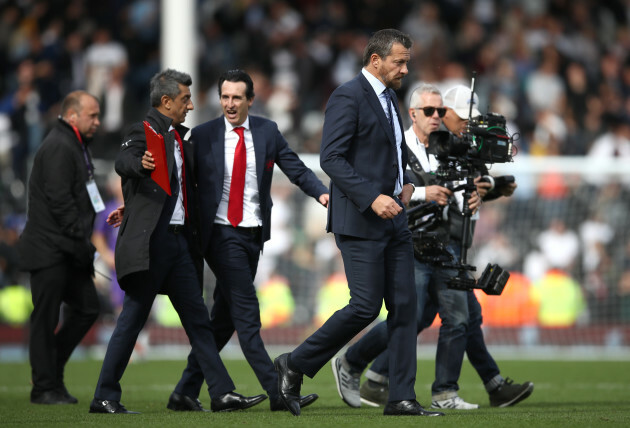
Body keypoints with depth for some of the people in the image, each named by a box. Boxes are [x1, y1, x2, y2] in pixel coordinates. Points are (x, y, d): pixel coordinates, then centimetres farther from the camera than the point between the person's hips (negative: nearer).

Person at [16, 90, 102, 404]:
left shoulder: (76, 146, 18)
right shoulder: (58, 148, -15)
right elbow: (60, 201, -22)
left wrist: (84, 244, 11)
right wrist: (81, 242, -18)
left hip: (68, 250, 10)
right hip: (49, 251, -10)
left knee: (87, 309, 9)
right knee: (46, 319, -2)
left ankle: (52, 373, 21)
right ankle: (44, 388, 5)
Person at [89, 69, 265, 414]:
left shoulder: (179, 136, 19)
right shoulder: (145, 132, -8)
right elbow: (123, 162, -27)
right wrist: (140, 163, -48)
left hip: (178, 240, 9)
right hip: (150, 240, -9)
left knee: (197, 319, 6)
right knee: (133, 319, -5)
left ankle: (222, 393, 5)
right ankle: (104, 397, 2)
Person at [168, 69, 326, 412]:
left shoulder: (267, 132, 7)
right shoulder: (203, 135, 0)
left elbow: (296, 169, 2)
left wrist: (322, 193, -16)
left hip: (253, 235, 4)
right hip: (221, 233, -4)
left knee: (224, 316, 8)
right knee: (246, 314, -11)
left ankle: (186, 390, 17)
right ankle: (277, 392, -15)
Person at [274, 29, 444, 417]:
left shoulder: (388, 98, 17)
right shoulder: (348, 98, -11)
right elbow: (332, 158, -18)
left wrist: (406, 183, 12)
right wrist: (372, 197, -24)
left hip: (393, 219, 9)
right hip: (359, 221, -9)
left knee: (404, 305, 2)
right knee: (365, 307, -10)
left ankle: (402, 397, 4)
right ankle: (295, 365, 5)